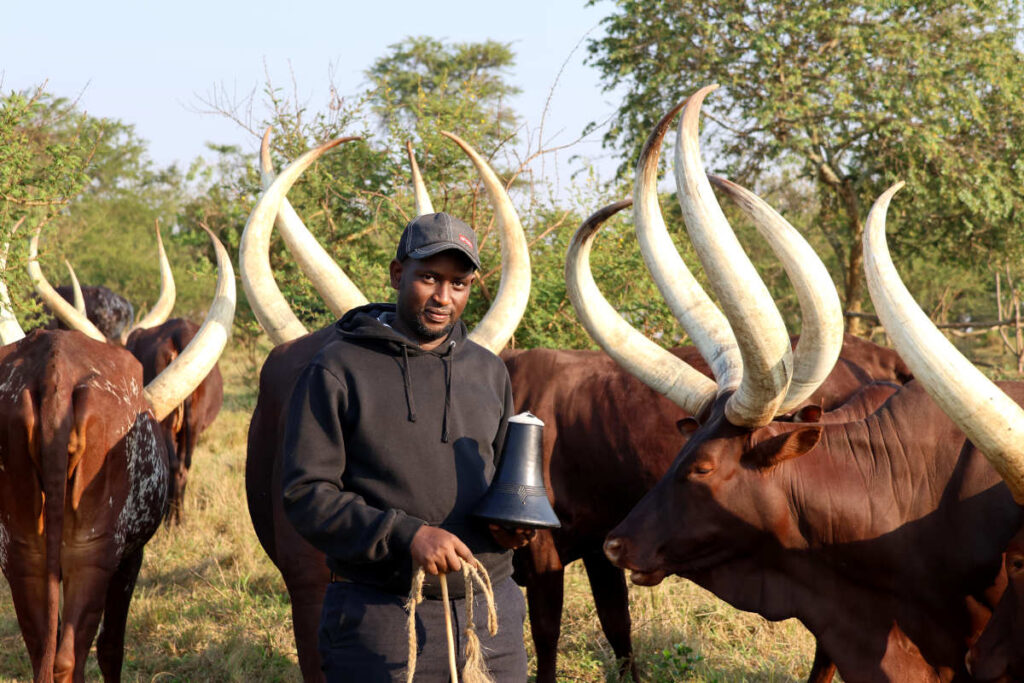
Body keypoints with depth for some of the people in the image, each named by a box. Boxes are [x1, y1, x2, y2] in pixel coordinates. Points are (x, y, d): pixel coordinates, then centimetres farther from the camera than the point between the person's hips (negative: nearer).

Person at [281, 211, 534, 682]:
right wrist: (404, 534, -21)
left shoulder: (489, 372, 13)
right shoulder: (338, 370, -4)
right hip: (382, 620, -5)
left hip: (491, 614, 5)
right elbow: (305, 493, -10)